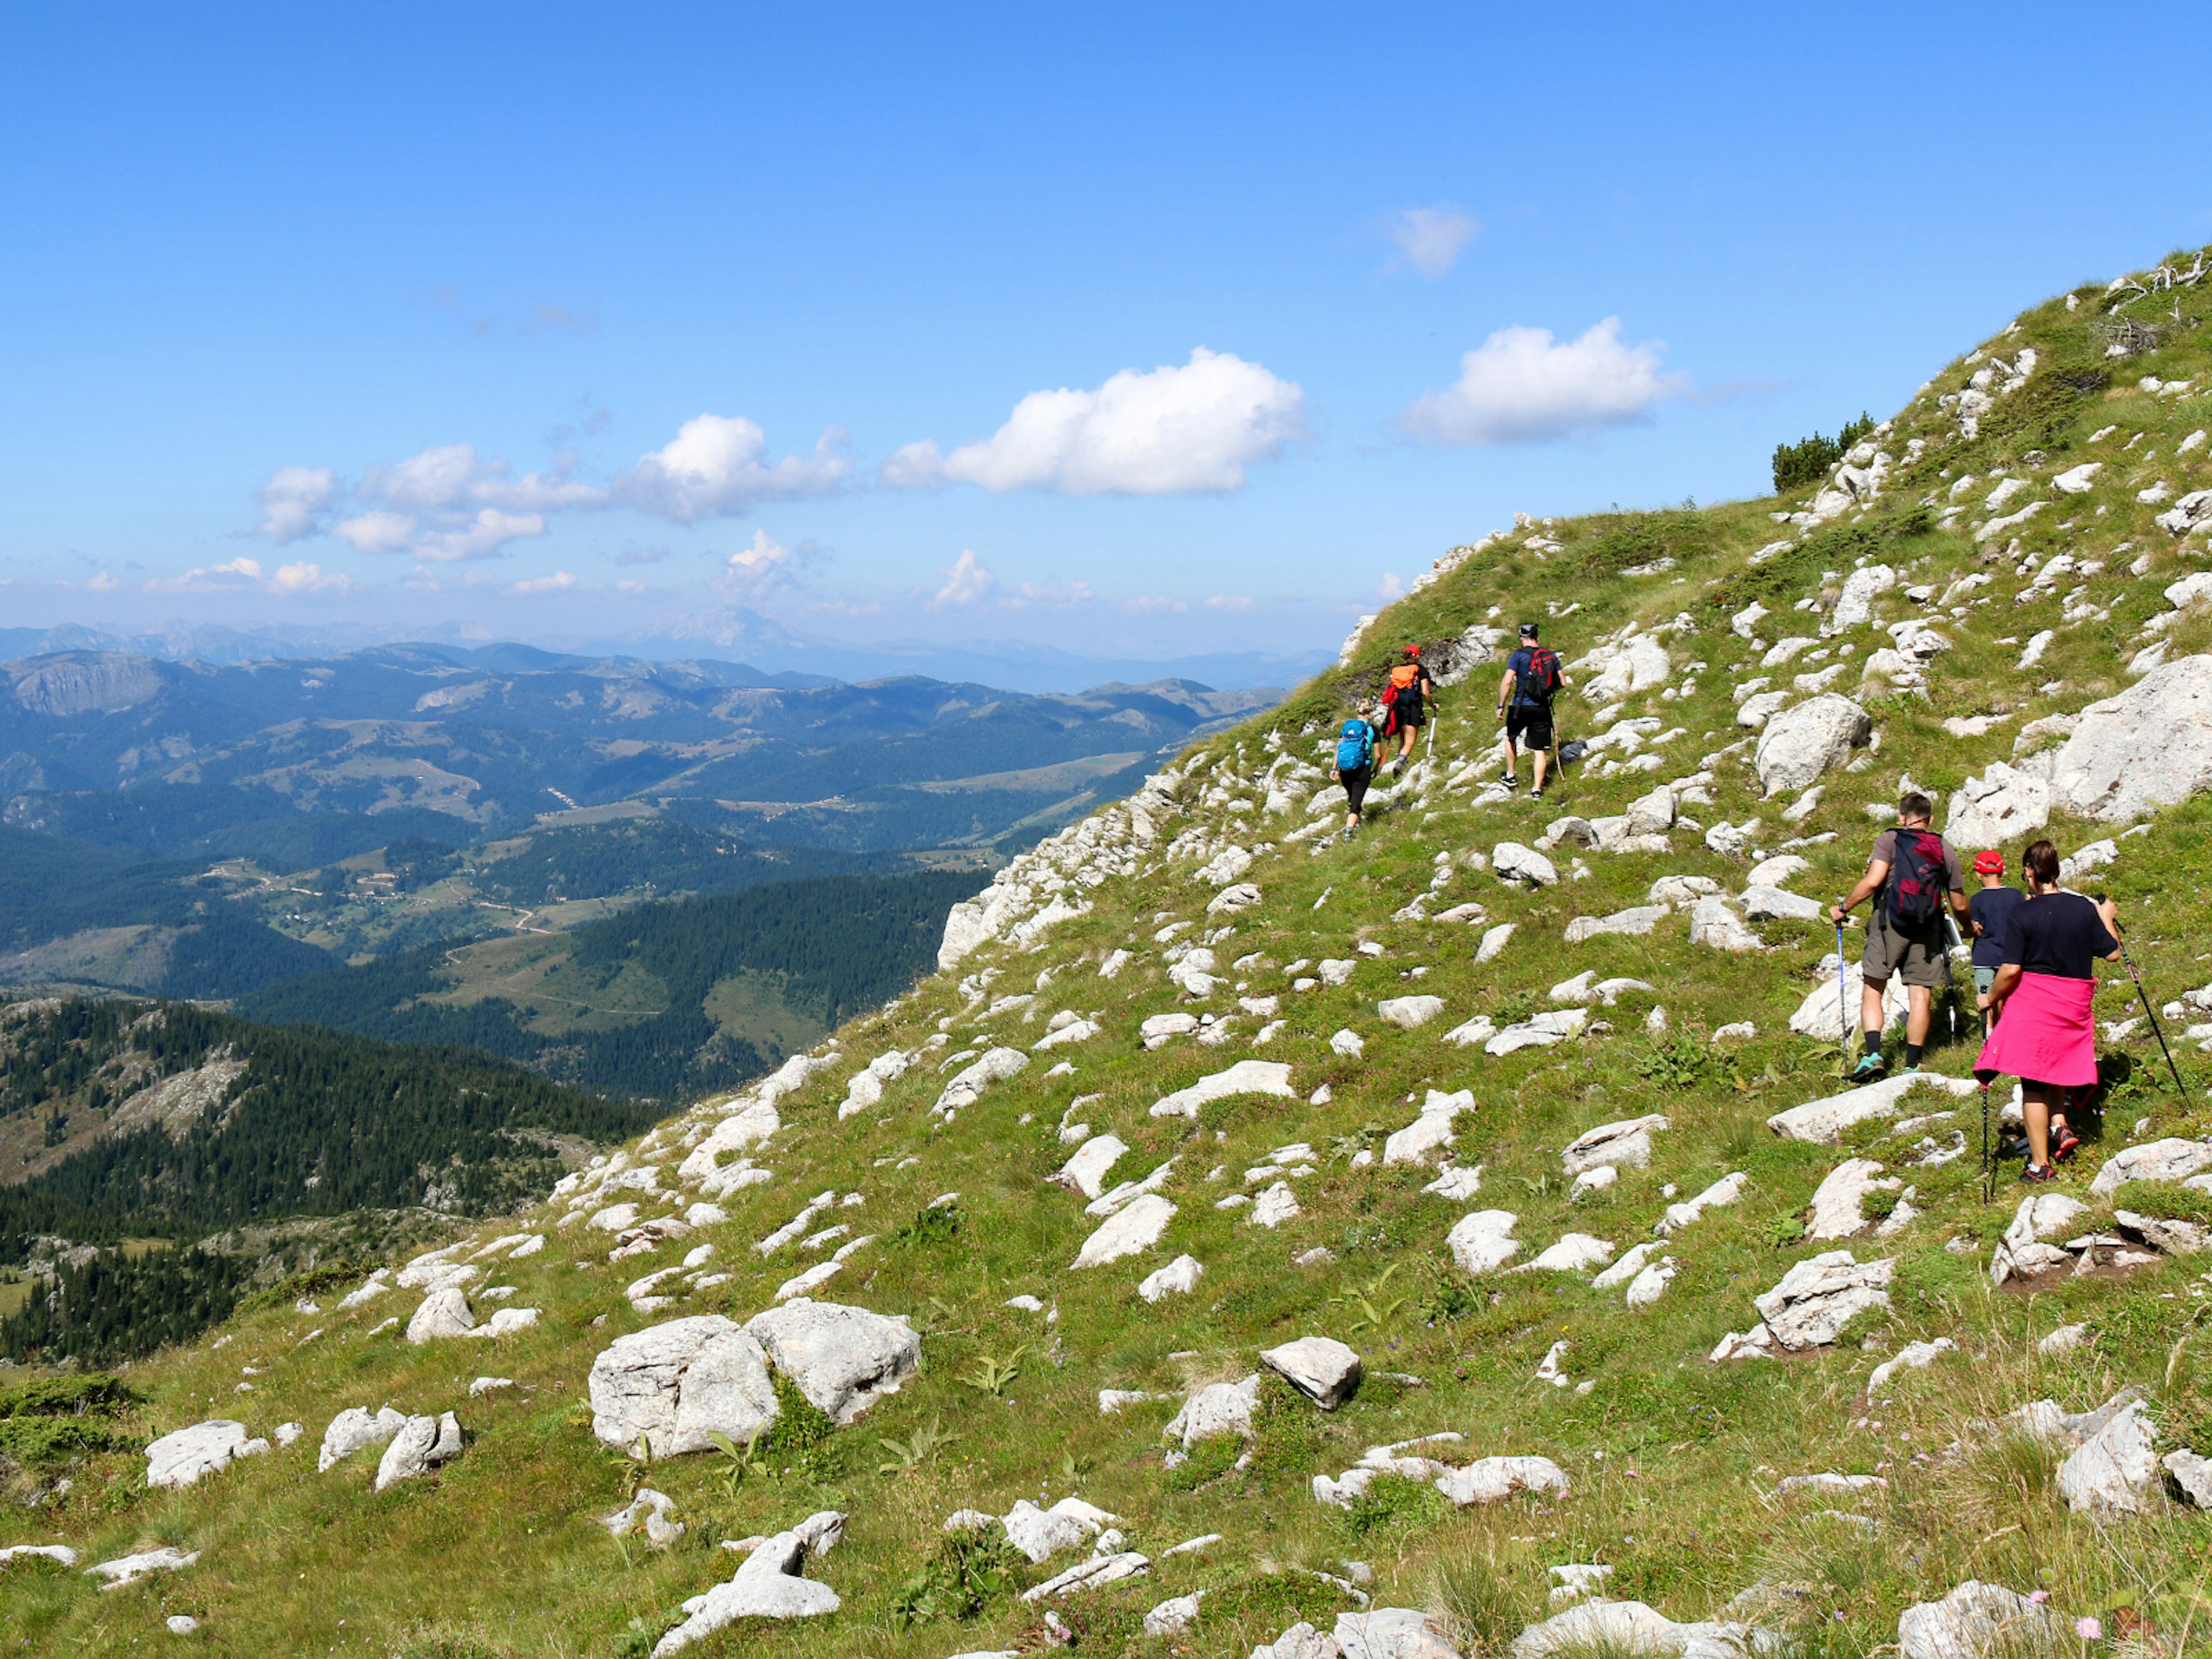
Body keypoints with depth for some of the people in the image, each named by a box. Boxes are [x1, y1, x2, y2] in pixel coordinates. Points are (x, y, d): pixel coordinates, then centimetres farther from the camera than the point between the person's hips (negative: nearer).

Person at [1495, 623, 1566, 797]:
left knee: (1510, 737, 25)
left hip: (1521, 707, -2)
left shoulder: (1518, 656, -8)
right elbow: (1563, 683, 5)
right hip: (1542, 709, 2)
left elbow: (1507, 682, -15)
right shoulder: (1551, 657, 4)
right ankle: (1537, 789, 5)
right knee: (1540, 750, 6)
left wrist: (1501, 706, -7)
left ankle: (1511, 776, 32)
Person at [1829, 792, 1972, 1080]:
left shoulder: (1889, 840, 0)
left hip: (1890, 922, -3)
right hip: (1928, 928, 3)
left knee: (1873, 989, 2)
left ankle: (1873, 1054, -14)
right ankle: (1912, 1065, 6)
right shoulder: (1945, 850, 11)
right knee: (1921, 996, 5)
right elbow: (1960, 905, 16)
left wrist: (1842, 909, -1)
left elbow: (1873, 882, -13)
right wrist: (1970, 925, 36)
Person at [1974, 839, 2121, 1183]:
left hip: (2033, 1000, -4)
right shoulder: (2084, 908, 0)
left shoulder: (2021, 914, -11)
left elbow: (2011, 970, -15)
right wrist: (2108, 919, 24)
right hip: (2075, 1004, 4)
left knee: (2033, 1083, 2)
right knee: (2054, 1066, 27)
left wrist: (1991, 997, 2)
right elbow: (2113, 953, 7)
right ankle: (2059, 1125, 8)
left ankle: (2039, 1164, 4)